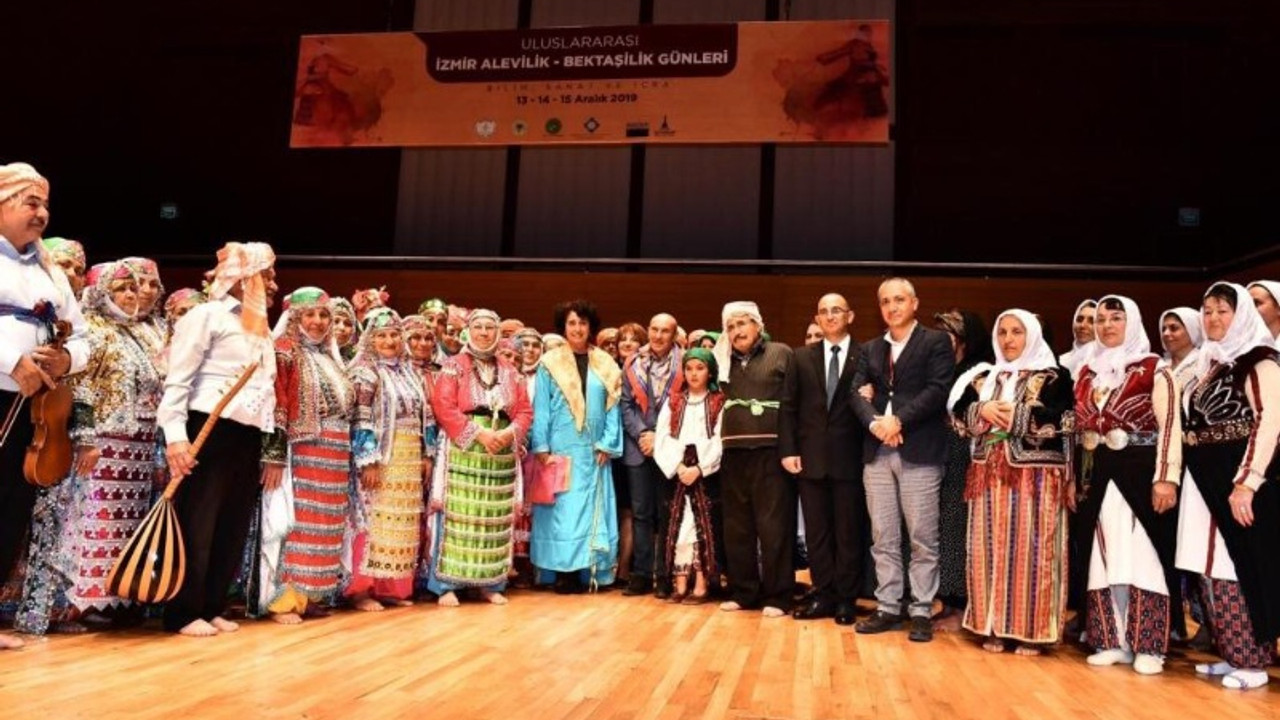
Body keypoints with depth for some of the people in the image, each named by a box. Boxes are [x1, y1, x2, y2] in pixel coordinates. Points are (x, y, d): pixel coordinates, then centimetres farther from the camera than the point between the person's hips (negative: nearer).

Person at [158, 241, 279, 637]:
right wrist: (175, 435, -20)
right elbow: (178, 380, -10)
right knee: (196, 526, -1)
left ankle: (212, 607, 21)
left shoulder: (261, 328, 20)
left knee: (233, 528, 10)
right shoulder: (207, 315, -3)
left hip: (247, 438, 8)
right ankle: (183, 613, 9)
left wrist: (271, 449, 16)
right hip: (207, 433, -8)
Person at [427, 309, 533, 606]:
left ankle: (491, 583, 13)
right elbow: (443, 407, -8)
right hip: (462, 451, -4)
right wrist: (479, 432, -16)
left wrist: (509, 432, -10)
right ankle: (447, 584, 0)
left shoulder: (510, 371, 15)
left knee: (496, 518, 4)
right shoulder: (454, 366, 3)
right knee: (457, 515, -6)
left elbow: (525, 411, 10)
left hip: (501, 454, 4)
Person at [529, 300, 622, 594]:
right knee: (561, 508, -2)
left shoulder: (606, 365, 8)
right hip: (560, 447, -2)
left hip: (593, 450, 2)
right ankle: (563, 573, 2)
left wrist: (607, 444, -3)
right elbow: (541, 408, -1)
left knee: (591, 507, 2)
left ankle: (585, 572, 7)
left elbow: (613, 407, 6)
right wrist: (541, 447, -9)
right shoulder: (550, 363, 2)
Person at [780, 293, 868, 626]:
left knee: (849, 532, 6)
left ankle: (845, 599, 17)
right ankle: (823, 595, 20)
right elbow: (788, 407, 5)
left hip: (849, 457, -2)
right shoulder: (802, 357, 9)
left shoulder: (866, 356, 1)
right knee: (816, 531, 9)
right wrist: (788, 449, -2)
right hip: (811, 456, 3)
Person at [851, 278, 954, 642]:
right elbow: (857, 392, 6)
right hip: (877, 452, 5)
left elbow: (937, 390, -9)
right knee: (883, 538, 8)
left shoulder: (936, 342, 3)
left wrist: (899, 420, -17)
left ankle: (921, 612, 9)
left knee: (922, 538, 0)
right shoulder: (869, 348, 16)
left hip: (919, 452, -4)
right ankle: (888, 607, 17)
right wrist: (874, 422, -13)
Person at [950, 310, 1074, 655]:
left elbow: (1062, 420, -13)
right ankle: (994, 627, 12)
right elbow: (958, 414, 6)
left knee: (1031, 550, -3)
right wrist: (982, 410, -12)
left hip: (1035, 476, -4)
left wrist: (1014, 414, -11)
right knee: (991, 549, 4)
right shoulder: (984, 378, 15)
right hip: (990, 475, 4)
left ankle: (1032, 629, 5)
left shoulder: (1054, 376, 1)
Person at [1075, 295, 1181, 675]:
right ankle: (1113, 640, 13)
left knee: (1142, 555, -2)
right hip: (1101, 476, 5)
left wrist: (1166, 477, -18)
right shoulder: (1087, 373, 12)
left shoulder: (1154, 370, -3)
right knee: (1107, 557, 6)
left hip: (1140, 472, -5)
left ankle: (1148, 645, 5)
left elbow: (1169, 426, -10)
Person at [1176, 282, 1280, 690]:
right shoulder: (1209, 364, 16)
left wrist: (1246, 483, -22)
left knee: (1240, 566, -2)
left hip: (1237, 478, -8)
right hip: (1204, 480, 8)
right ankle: (1232, 654, 20)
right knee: (1213, 569, 10)